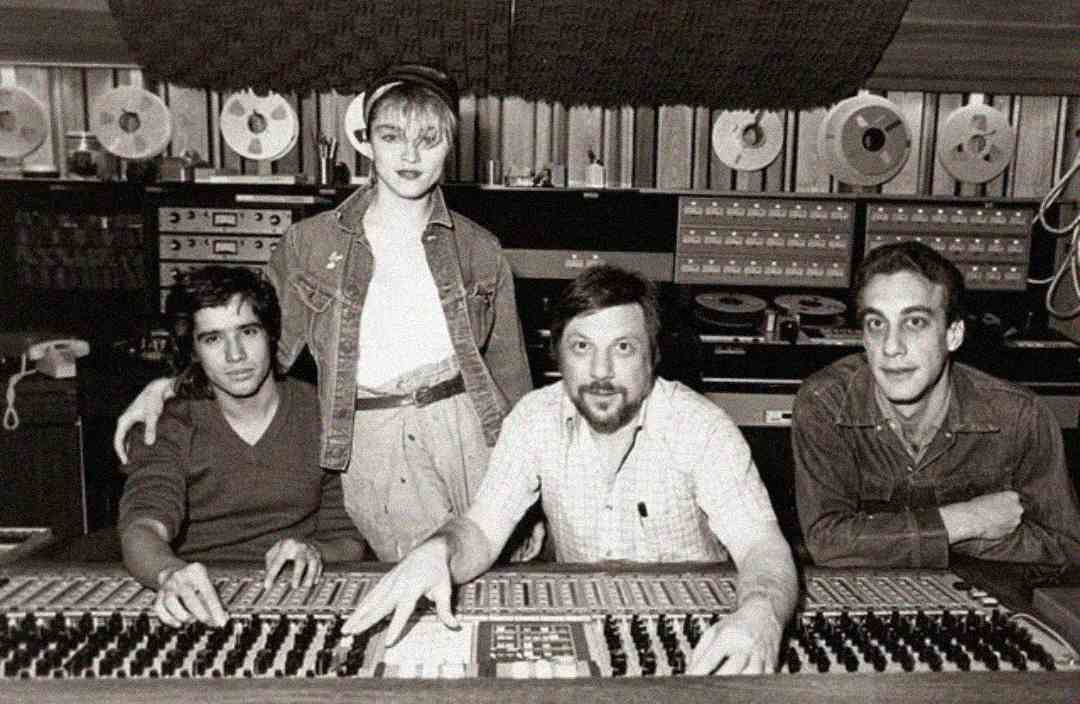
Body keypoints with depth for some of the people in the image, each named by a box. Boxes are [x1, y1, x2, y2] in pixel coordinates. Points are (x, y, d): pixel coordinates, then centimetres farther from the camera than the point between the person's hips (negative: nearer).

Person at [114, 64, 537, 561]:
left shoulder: (479, 250, 6)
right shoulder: (309, 243, 4)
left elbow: (510, 373, 10)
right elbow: (266, 344, 12)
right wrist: (168, 384, -2)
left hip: (468, 431, 1)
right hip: (373, 444, -1)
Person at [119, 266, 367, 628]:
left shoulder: (322, 415, 0)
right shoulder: (169, 428, 0)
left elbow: (349, 538, 3)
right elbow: (141, 529, -17)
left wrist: (313, 553, -20)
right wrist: (170, 573, -39)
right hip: (199, 605, 0)